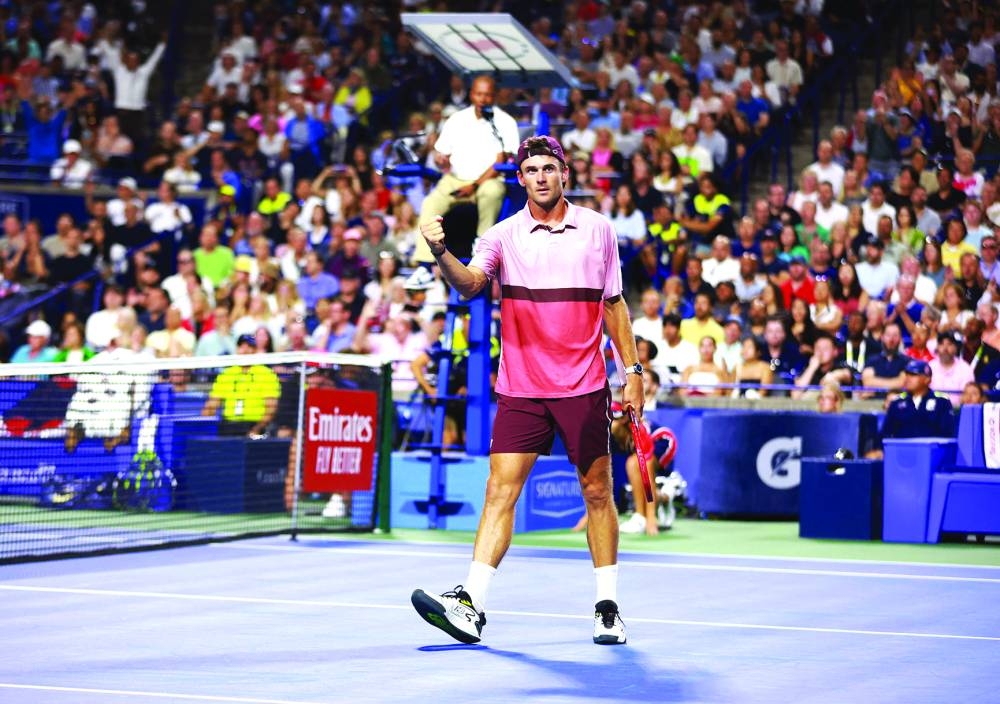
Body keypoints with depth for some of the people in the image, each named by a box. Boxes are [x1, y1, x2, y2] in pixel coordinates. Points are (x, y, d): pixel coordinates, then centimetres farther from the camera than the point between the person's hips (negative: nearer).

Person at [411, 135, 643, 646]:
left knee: (597, 492, 6)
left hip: (584, 388, 1)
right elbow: (470, 283, -16)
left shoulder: (598, 230, 5)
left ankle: (607, 608, 16)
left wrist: (632, 369, 6)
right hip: (520, 390, -1)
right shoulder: (504, 236, 0)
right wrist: (441, 254, -36)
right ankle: (470, 605, -13)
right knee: (500, 490, -8)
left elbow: (614, 304, 11)